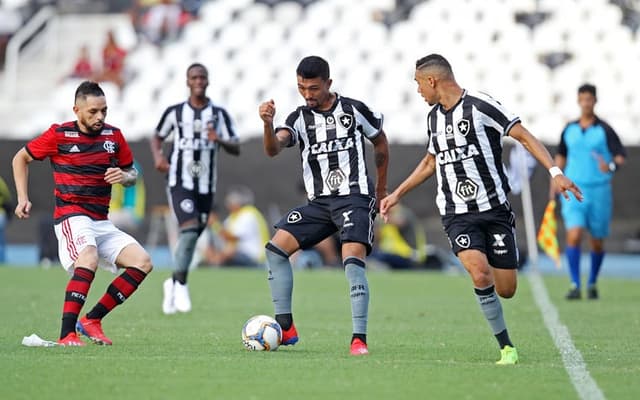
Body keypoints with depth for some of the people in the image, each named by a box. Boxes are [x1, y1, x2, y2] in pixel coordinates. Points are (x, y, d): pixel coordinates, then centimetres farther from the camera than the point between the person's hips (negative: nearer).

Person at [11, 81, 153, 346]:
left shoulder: (114, 136, 7)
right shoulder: (59, 135, -5)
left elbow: (132, 174, 19)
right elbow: (21, 158, 9)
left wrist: (124, 176, -5)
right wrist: (22, 198, 1)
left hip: (102, 222, 6)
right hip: (71, 217, -6)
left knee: (142, 263, -8)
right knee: (89, 259, -34)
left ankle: (92, 320, -5)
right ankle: (66, 335, -37)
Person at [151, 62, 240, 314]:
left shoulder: (219, 114, 5)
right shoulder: (175, 112, 3)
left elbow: (236, 149, 2)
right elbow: (157, 137, 17)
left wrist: (220, 140, -19)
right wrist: (158, 157, -3)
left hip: (206, 186, 3)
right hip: (180, 182, -3)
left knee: (192, 236, 8)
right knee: (190, 229, -22)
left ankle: (173, 283, 29)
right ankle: (180, 284, -10)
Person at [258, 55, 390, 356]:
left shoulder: (354, 110, -1)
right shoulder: (300, 118, 3)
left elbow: (380, 144, 15)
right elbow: (273, 149, -15)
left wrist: (381, 189, 20)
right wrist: (268, 124, -36)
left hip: (355, 198, -4)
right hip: (319, 202, 4)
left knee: (352, 261, -23)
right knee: (275, 247, -8)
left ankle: (359, 338, -22)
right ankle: (285, 328, -3)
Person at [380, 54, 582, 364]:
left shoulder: (480, 106, -8)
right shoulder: (434, 117, 13)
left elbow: (524, 136, -10)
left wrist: (555, 172, -22)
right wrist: (397, 194, 30)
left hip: (494, 209, -3)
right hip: (457, 216, 3)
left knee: (506, 289, -6)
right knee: (480, 273, -22)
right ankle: (506, 347, -11)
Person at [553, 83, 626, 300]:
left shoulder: (605, 130, -5)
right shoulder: (569, 129, 6)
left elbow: (620, 157, -11)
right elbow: (561, 155, 21)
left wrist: (611, 166, -32)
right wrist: (555, 180, 16)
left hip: (599, 191, -1)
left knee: (597, 241, 9)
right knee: (573, 235, -16)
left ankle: (592, 283, 29)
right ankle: (575, 285, -15)